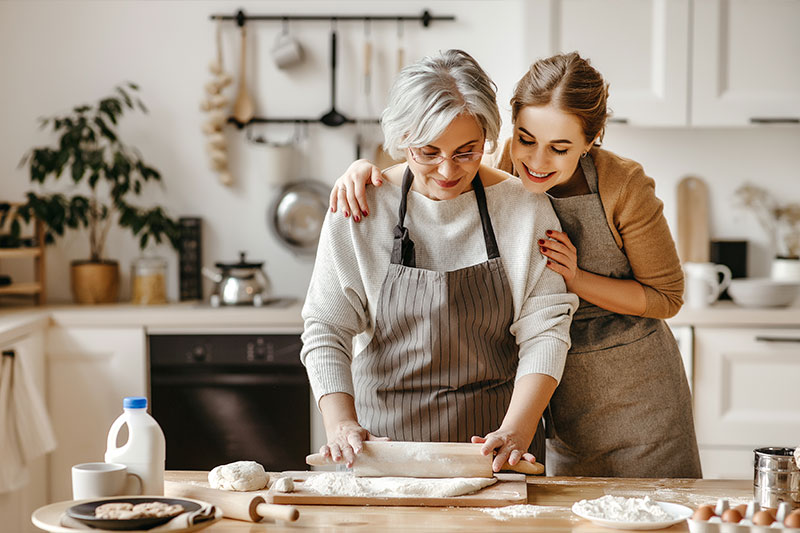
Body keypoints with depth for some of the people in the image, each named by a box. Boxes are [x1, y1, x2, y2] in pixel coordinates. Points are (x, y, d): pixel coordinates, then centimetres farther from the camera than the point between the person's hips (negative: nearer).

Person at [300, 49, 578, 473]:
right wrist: (341, 424, -17)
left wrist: (516, 430, -18)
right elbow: (326, 327, -3)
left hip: (491, 435, 0)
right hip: (385, 430, 0)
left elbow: (544, 329, -5)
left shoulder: (524, 209, -3)